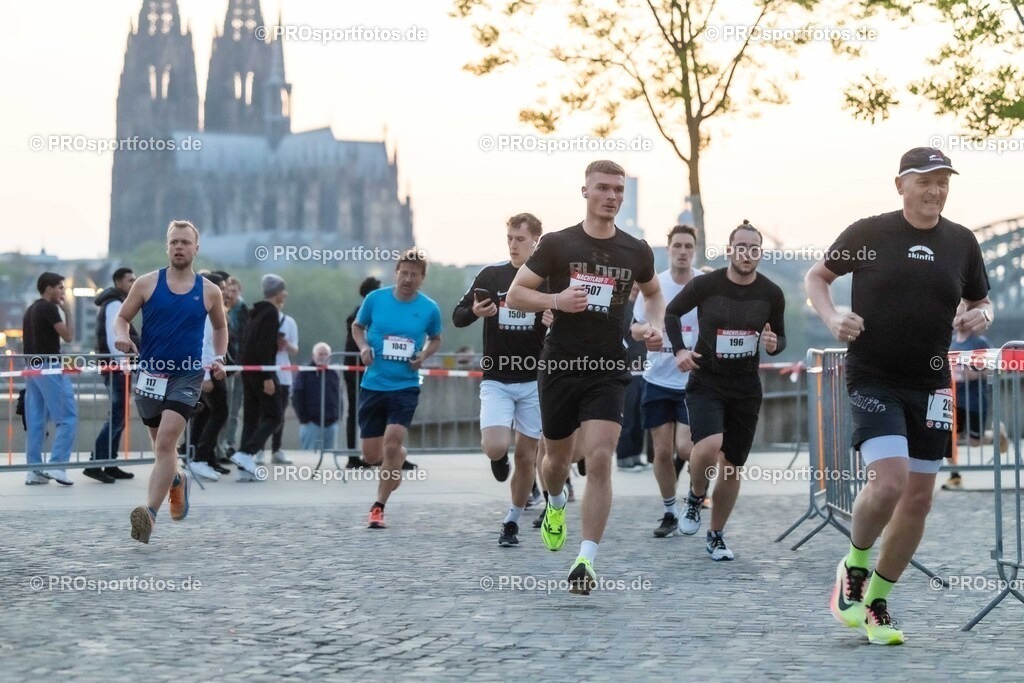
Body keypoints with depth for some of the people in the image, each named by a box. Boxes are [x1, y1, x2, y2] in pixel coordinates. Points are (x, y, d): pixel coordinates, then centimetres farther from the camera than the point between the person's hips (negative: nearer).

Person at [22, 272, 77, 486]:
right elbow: (68, 336, -12)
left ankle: (34, 470, 6)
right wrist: (67, 311, -2)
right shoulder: (49, 308, -10)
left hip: (32, 368, 9)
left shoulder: (31, 310, 17)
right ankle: (56, 465, -12)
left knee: (35, 421, 7)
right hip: (50, 367, -9)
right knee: (67, 418, -6)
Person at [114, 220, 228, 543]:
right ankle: (178, 480, 49)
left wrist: (219, 358, 5)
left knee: (166, 442, -17)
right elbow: (122, 317, 5)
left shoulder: (209, 292, 3)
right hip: (151, 374, 2)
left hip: (187, 375, -2)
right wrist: (122, 335, -17)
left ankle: (150, 513, -22)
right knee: (162, 444, 16)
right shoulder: (147, 284, 1)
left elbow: (220, 327, 19)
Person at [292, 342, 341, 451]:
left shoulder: (333, 374, 15)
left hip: (331, 423, 5)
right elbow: (297, 397, -5)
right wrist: (304, 418, -10)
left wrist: (337, 415, 8)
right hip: (311, 423, -5)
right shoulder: (304, 373, -1)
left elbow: (339, 397, 20)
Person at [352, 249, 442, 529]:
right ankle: (399, 457, 42)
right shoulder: (375, 299, -3)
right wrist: (363, 347, -7)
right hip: (372, 385, 2)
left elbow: (435, 339, 14)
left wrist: (424, 355, -6)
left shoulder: (429, 308, -3)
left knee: (391, 444, -18)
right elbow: (357, 326, 12)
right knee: (371, 455, 4)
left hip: (405, 387, -1)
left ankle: (378, 508, -3)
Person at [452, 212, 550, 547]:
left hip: (534, 380, 0)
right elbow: (457, 316, 5)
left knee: (526, 456, 4)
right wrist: (475, 312, -17)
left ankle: (512, 522, 22)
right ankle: (500, 459, 20)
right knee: (495, 448, -18)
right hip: (496, 380, 0)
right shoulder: (491, 275, 1)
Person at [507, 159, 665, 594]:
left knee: (599, 460, -15)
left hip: (608, 371, 0)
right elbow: (514, 295, 0)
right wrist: (556, 300, -17)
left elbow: (653, 292, 24)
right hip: (559, 366, 0)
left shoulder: (636, 252, 4)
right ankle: (556, 504, 51)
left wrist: (656, 326, 4)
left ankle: (586, 561, -13)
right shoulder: (557, 244, -3)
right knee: (558, 456, 14)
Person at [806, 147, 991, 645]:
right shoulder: (868, 233, -4)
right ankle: (854, 566, 8)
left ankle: (877, 600, 23)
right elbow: (816, 276, 9)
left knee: (919, 497, 6)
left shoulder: (961, 242, 5)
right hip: (873, 378, -4)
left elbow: (980, 303, 18)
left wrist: (981, 317, -5)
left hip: (930, 384, 5)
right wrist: (831, 317, -9)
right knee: (889, 480, -22)